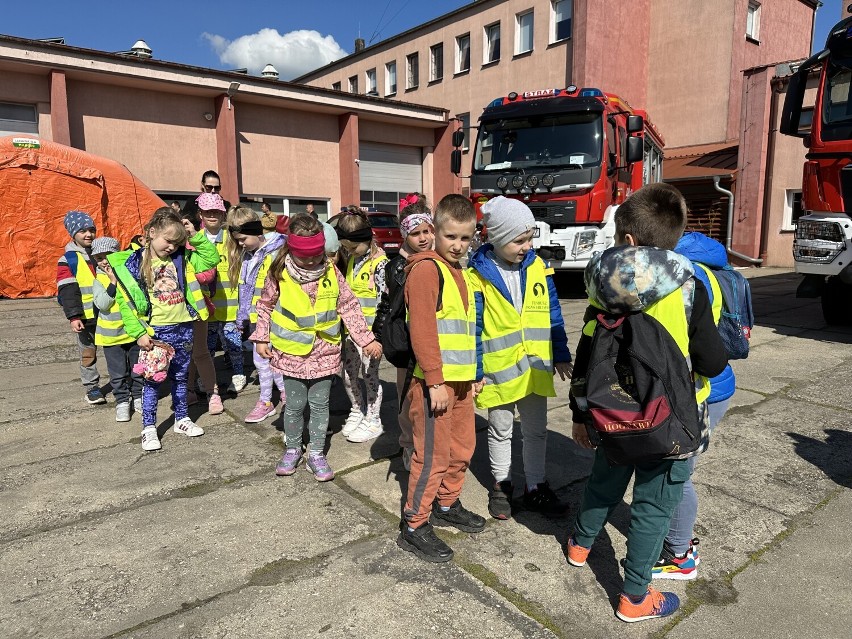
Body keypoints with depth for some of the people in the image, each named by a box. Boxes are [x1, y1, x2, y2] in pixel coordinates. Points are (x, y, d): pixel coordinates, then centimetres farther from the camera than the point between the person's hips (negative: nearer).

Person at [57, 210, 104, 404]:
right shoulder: (68, 260, -4)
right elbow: (68, 291, -10)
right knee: (88, 353, 7)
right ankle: (92, 388, 18)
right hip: (86, 316, -3)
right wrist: (74, 316, -18)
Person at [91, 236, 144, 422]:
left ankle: (138, 397, 29)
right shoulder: (98, 280, -3)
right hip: (111, 335, -1)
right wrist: (113, 282, -21)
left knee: (137, 369, 13)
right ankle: (122, 401, 21)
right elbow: (102, 304, -17)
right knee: (118, 372, 7)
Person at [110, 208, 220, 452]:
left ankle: (182, 419, 31)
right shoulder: (133, 263, -7)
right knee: (152, 380, 6)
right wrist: (138, 333, -12)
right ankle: (149, 427, 18)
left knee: (180, 378, 17)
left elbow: (212, 258, 3)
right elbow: (126, 301, -8)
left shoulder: (181, 259, 4)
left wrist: (195, 236, -4)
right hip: (154, 332, -4)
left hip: (183, 329, 4)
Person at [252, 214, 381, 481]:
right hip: (292, 352, -1)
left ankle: (316, 453, 23)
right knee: (294, 405, 10)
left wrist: (366, 339, 1)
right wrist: (261, 338, 1)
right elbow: (265, 307, 7)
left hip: (325, 352, 1)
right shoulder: (279, 274, -7)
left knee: (320, 404, 9)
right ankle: (292, 449, 31)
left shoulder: (332, 273, -4)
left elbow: (349, 308, 2)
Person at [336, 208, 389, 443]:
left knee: (369, 374, 4)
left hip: (370, 330, -7)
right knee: (348, 375, 14)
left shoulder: (380, 263, -14)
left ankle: (373, 421, 21)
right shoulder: (351, 260, 8)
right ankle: (358, 410, 37)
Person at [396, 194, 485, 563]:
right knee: (433, 455, -2)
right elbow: (422, 330, -20)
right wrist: (436, 381, -21)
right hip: (435, 382, -9)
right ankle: (414, 527, 13)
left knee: (462, 448, 18)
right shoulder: (426, 269, -13)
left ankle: (446, 506, 37)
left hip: (460, 381, 9)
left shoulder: (460, 272, 16)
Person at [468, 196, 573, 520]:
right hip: (498, 369, -3)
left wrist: (561, 355, 7)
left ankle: (536, 487, 32)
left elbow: (553, 315, 5)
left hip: (535, 367, 4)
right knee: (501, 430, 16)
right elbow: (473, 327, -11)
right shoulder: (478, 274, -13)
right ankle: (501, 485, 34)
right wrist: (474, 372, -11)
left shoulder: (538, 267, -2)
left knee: (536, 431, 16)